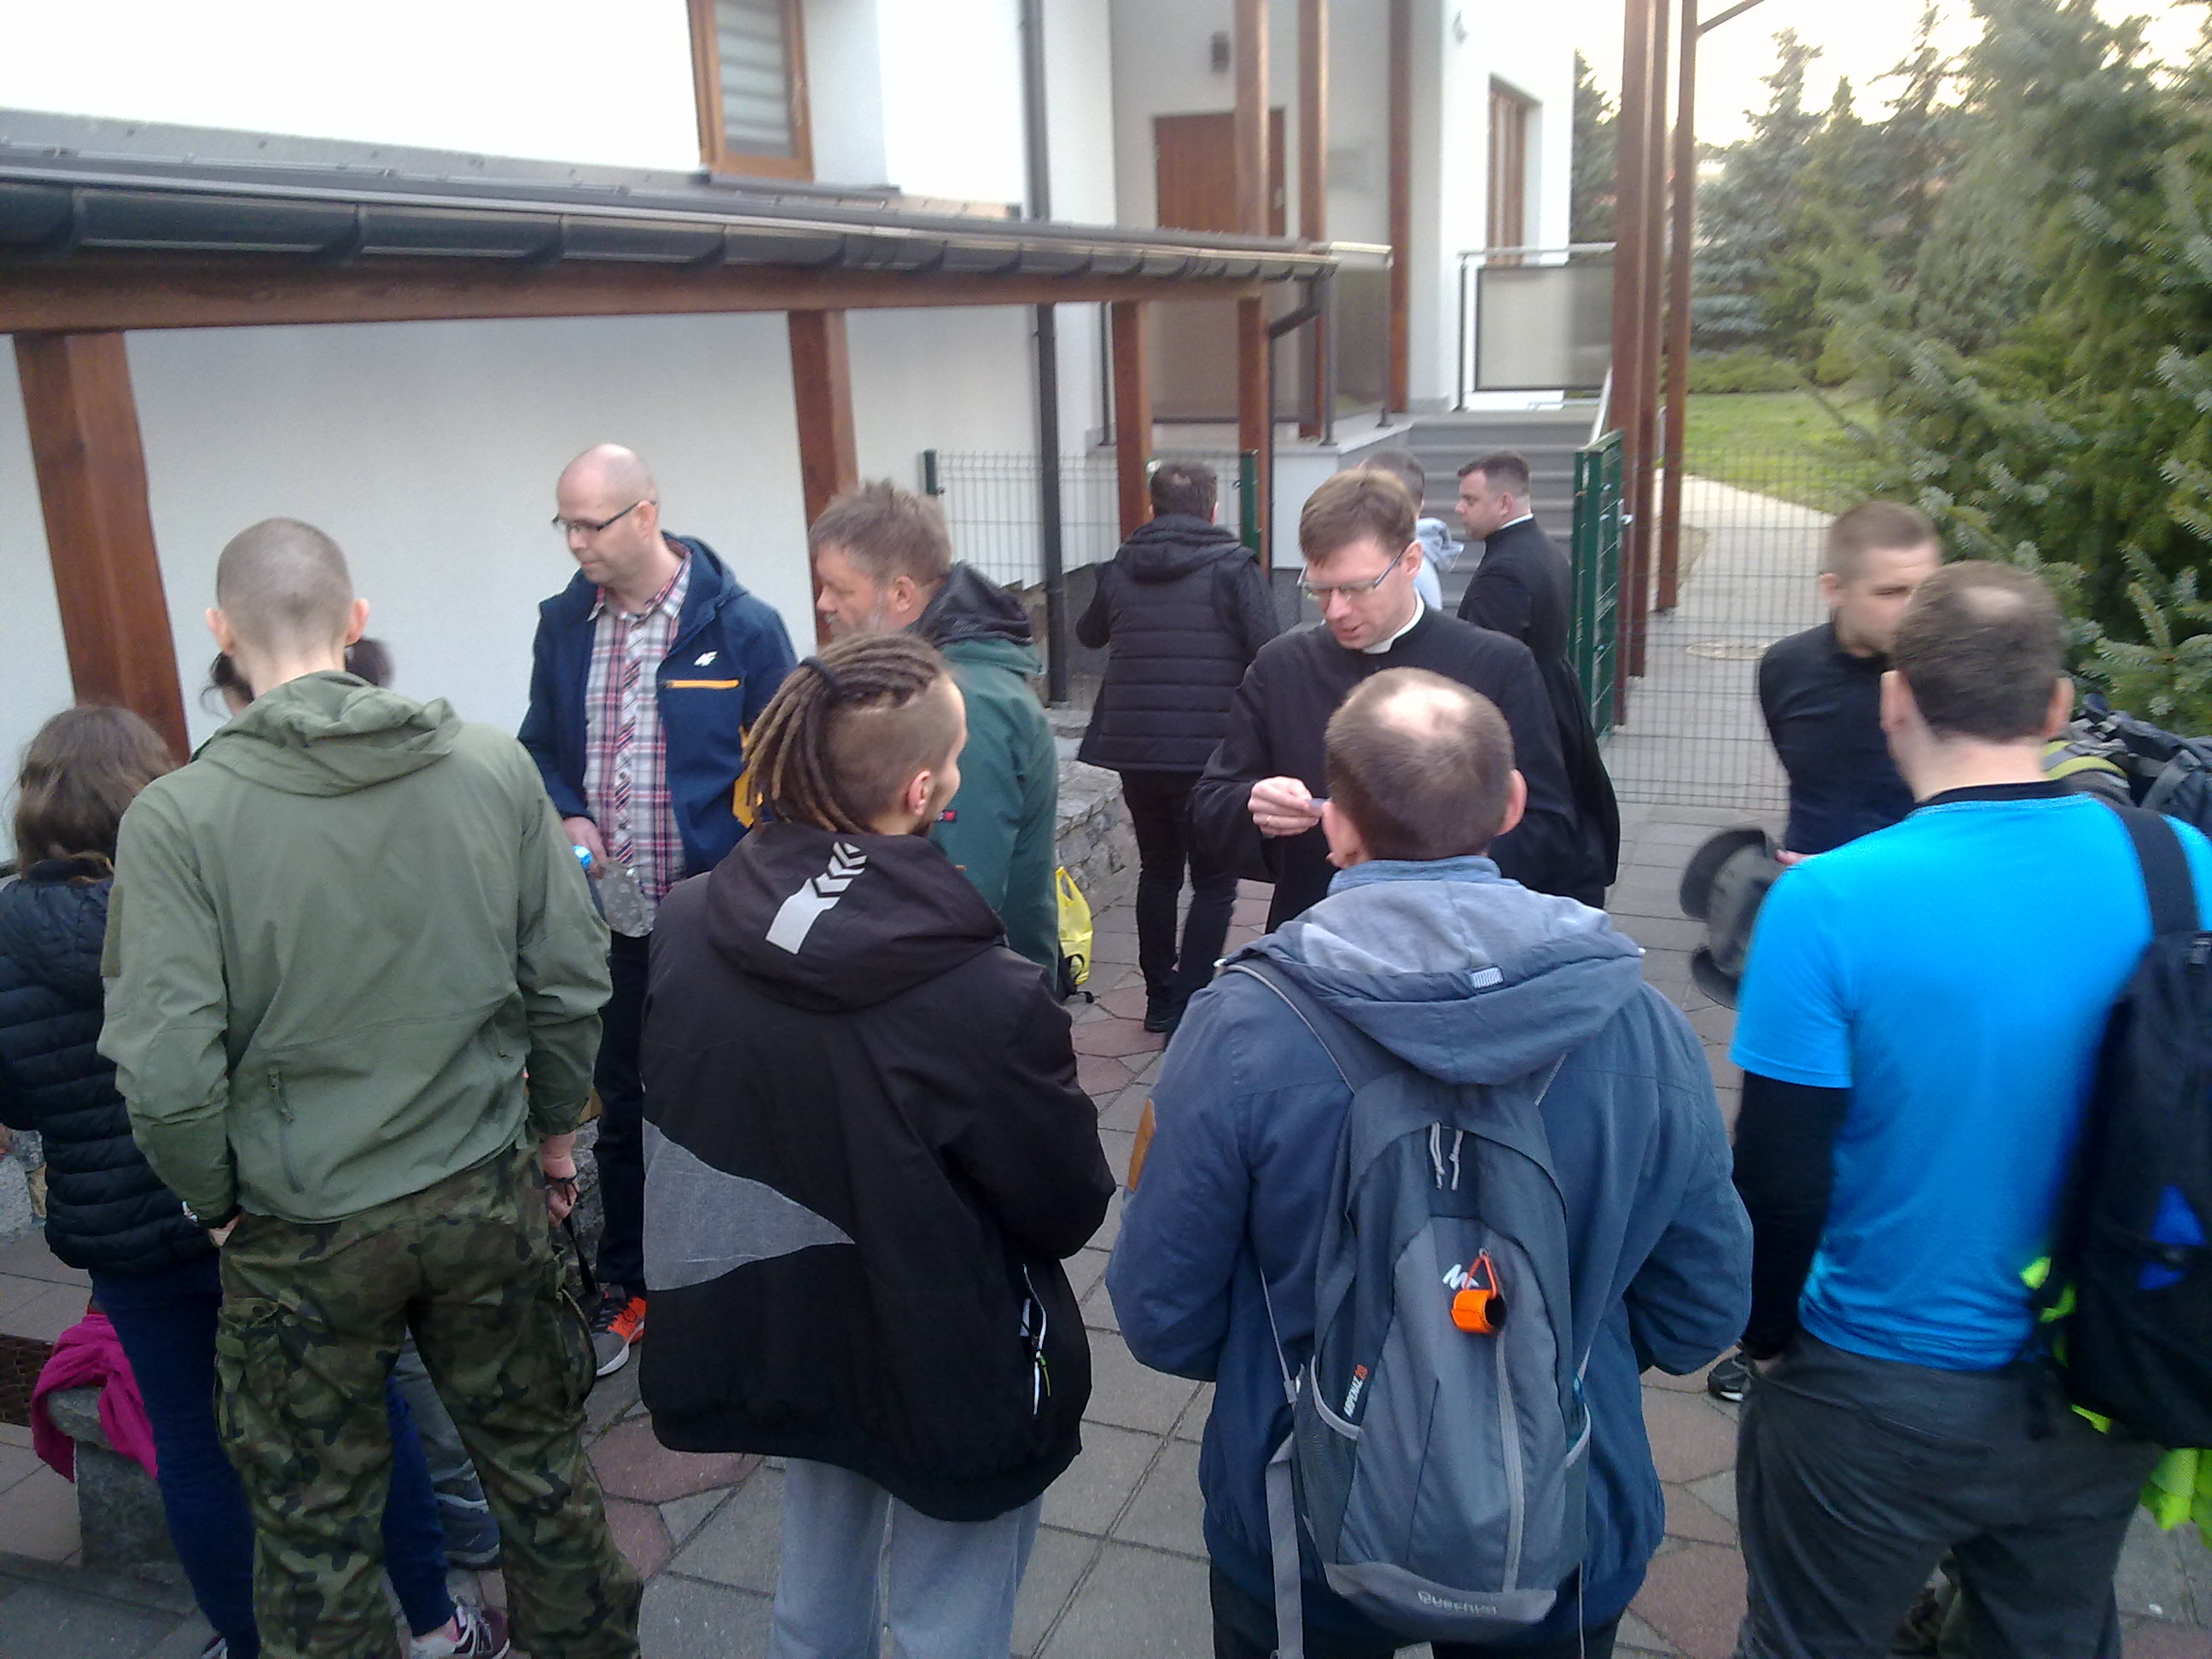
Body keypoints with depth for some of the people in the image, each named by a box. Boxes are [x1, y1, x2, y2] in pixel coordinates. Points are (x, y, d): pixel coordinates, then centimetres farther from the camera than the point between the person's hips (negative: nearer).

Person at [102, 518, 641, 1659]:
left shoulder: (176, 818, -16)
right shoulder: (493, 768, -9)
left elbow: (167, 1071, -18)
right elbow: (572, 982, -4)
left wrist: (216, 1199, 1)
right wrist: (553, 1126, 12)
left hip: (300, 1232, -2)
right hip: (488, 1196, 3)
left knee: (313, 1524, 18)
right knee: (538, 1461, 22)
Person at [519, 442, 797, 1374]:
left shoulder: (741, 626, -11)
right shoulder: (564, 625, 3)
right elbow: (542, 748, 14)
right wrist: (567, 819, -6)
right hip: (609, 913, 4)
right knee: (621, 1105, 17)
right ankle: (626, 1287, 34)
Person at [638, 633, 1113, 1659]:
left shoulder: (690, 928, -15)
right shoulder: (985, 999, -32)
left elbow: (667, 1115, 1)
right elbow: (1070, 1210, -16)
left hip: (778, 1335, 6)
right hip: (951, 1373, -5)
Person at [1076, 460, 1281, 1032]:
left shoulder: (1120, 569, 7)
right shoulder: (1233, 567, -5)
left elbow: (1088, 634, 26)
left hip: (1133, 749, 4)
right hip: (1210, 751, -4)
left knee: (1158, 869, 19)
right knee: (1214, 882, 7)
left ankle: (1160, 997, 25)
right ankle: (1189, 1006, 0)